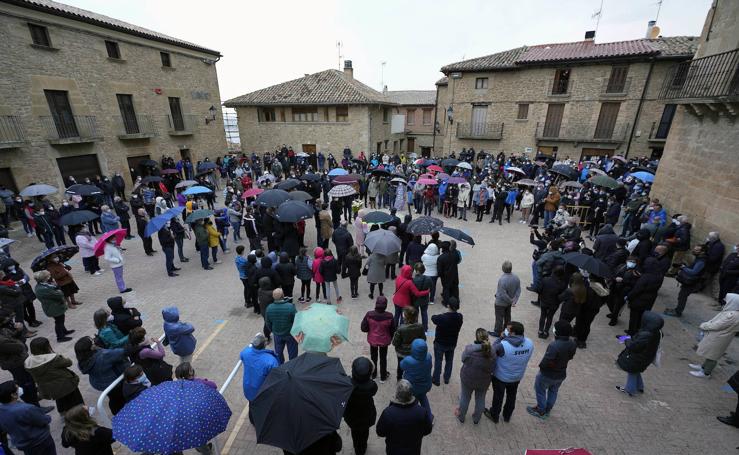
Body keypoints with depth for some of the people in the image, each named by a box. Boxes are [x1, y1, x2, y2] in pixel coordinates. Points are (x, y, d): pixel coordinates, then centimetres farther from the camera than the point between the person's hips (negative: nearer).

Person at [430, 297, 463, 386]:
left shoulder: (442, 318, -32)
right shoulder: (460, 317, -19)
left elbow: (433, 317, -13)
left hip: (440, 343, -3)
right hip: (452, 343, 4)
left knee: (438, 361, 16)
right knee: (449, 361, 25)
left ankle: (436, 380, 31)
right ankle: (446, 378, 41)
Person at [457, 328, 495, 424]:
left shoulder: (469, 349, -30)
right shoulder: (492, 352, -22)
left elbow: (463, 359, -11)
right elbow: (492, 369, -9)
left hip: (467, 379, -1)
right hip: (484, 382, 2)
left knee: (464, 398, 23)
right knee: (480, 400, 27)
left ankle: (461, 416, 45)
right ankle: (476, 419, 48)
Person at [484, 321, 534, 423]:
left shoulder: (503, 345, -37)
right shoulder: (530, 343, -19)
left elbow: (493, 350, -17)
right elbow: (526, 358, -2)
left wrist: (501, 338, -17)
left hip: (500, 377, -4)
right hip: (517, 377, 4)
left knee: (498, 396, 21)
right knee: (511, 396, 28)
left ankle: (494, 416, 44)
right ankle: (507, 416, 51)